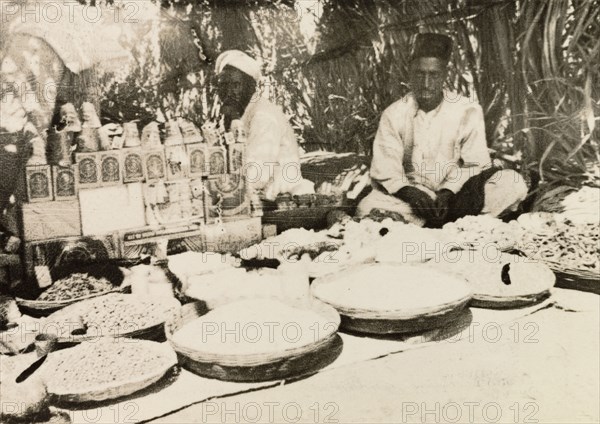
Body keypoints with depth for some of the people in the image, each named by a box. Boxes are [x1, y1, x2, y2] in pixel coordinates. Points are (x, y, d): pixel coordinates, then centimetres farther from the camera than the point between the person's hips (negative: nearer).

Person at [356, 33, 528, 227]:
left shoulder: (468, 111, -2)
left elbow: (475, 164, -3)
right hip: (413, 196, -1)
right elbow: (385, 168, -7)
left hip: (456, 194, 1)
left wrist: (448, 191, -20)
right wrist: (406, 190, -27)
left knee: (512, 184, -24)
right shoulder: (394, 114, -2)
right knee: (367, 207, -29)